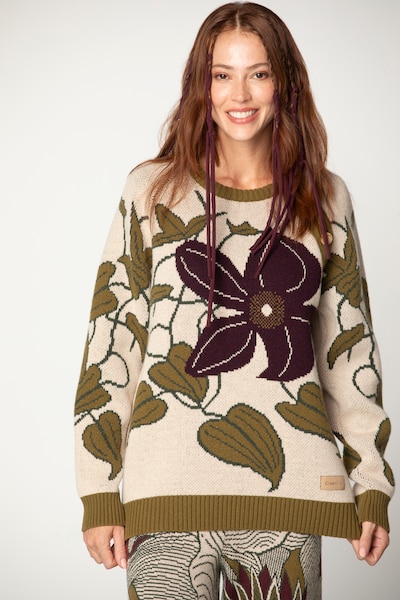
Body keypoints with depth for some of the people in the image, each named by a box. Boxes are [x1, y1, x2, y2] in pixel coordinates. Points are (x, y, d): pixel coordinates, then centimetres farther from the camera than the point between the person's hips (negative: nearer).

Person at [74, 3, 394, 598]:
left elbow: (351, 344, 13)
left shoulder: (325, 198, 10)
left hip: (288, 488, 2)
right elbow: (110, 342, 3)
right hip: (168, 490, -1)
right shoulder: (153, 190, 4)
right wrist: (99, 494, -1)